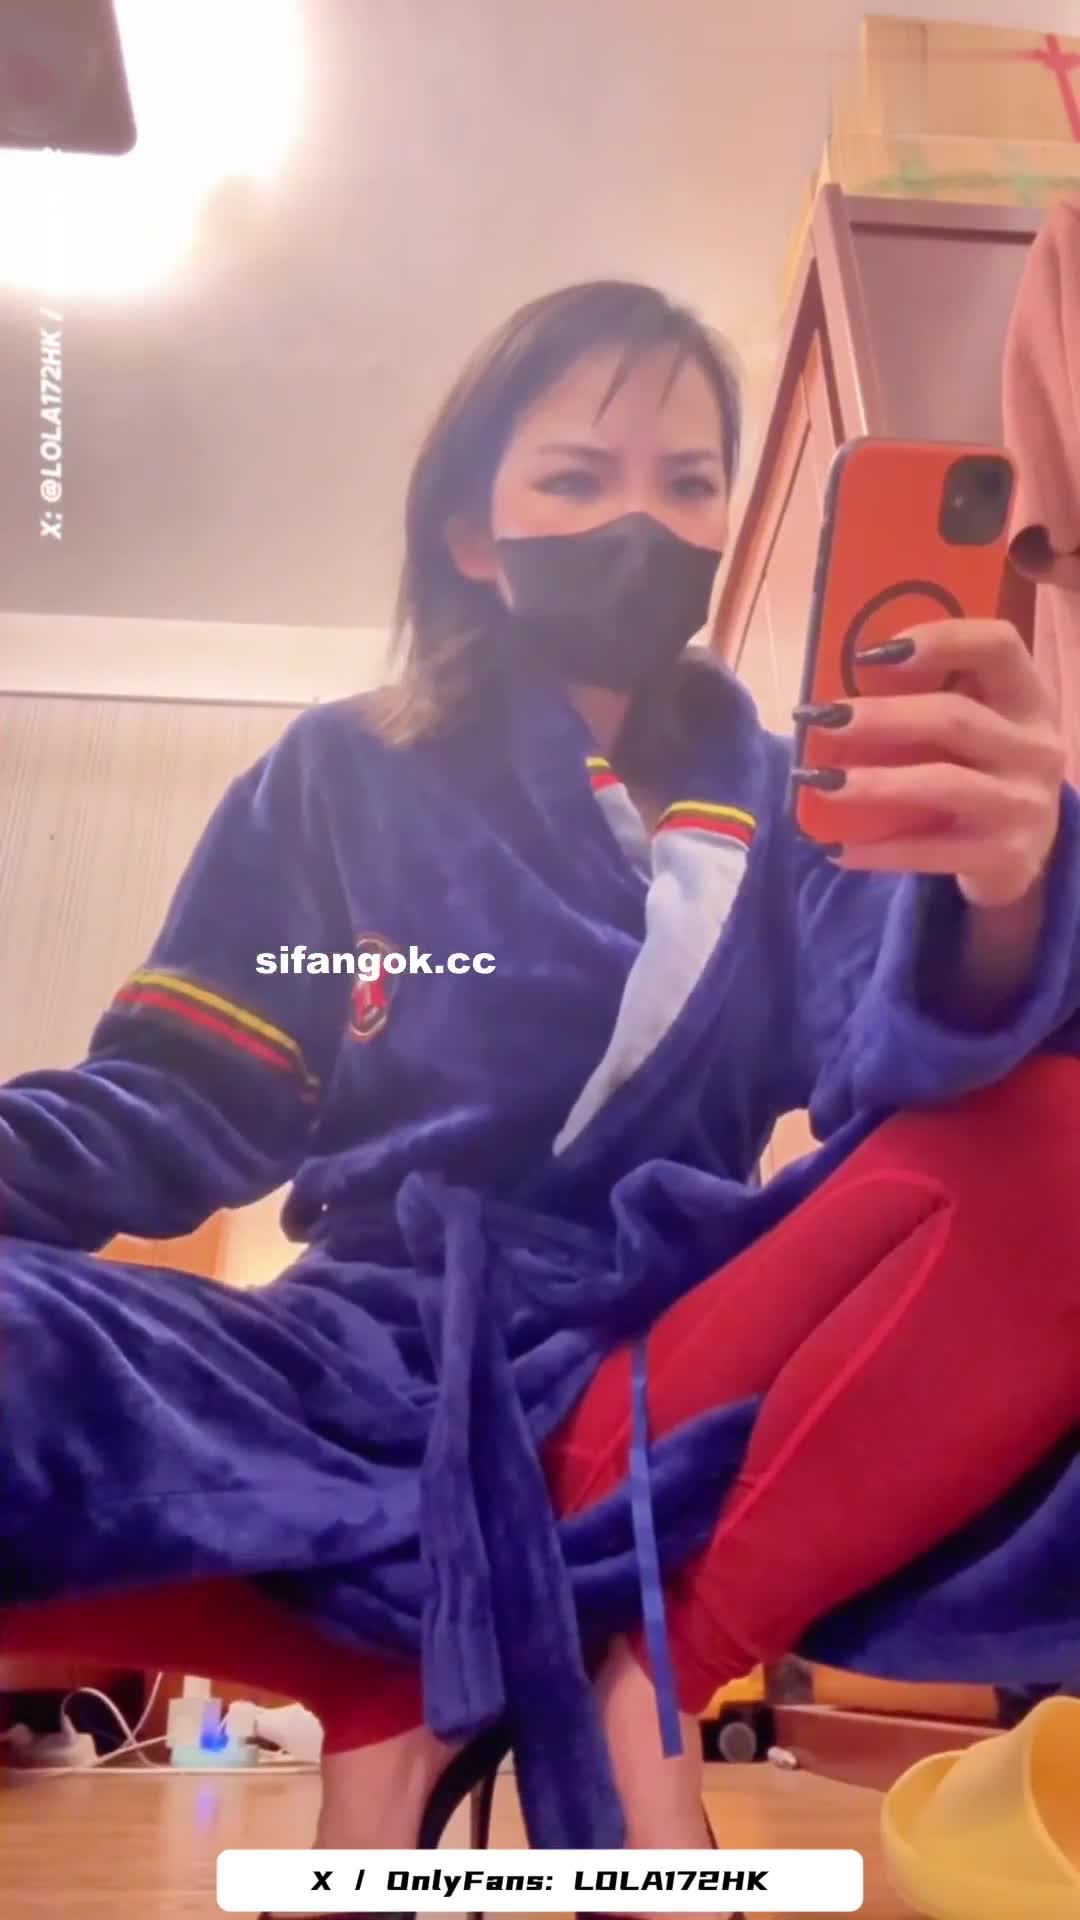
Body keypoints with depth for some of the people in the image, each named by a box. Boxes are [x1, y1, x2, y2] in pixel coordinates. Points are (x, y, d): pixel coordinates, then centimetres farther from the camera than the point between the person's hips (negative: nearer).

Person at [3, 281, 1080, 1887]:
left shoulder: (783, 798, 9)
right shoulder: (337, 780, 9)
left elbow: (895, 1060, -9)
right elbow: (186, 1104, 5)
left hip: (684, 1365, 1)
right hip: (383, 1368, 0)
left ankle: (638, 1662, -18)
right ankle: (389, 1691, -12)